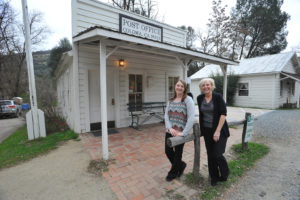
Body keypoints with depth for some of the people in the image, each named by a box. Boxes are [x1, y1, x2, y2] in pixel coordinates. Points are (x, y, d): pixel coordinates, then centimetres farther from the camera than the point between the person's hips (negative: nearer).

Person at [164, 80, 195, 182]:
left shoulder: (188, 100, -10)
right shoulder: (171, 100, 6)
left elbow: (191, 118, -18)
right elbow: (166, 115, 3)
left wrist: (184, 132, -19)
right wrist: (170, 128, -11)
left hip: (180, 132, -5)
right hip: (170, 131, 5)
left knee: (177, 154, 12)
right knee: (168, 151, 14)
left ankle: (173, 173, 39)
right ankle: (181, 165, 43)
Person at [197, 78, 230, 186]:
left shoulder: (218, 97, -11)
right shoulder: (199, 98, 1)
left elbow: (223, 114, -15)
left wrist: (218, 131, -19)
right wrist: (201, 128, 14)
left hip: (219, 130, -4)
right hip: (207, 130, 4)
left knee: (217, 155, -4)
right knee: (210, 155, 11)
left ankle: (225, 174, 29)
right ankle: (214, 177, 33)